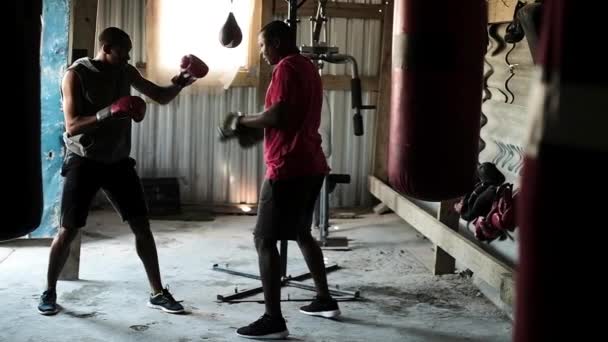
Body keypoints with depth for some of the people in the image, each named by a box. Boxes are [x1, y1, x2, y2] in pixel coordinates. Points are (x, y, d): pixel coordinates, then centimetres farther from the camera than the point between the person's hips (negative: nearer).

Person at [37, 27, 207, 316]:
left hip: (118, 161, 5)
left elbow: (160, 96, 14)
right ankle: (49, 292, 18)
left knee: (142, 225, 1)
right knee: (67, 231, -3)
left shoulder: (126, 72, 5)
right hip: (84, 162, -5)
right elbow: (72, 126, -20)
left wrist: (179, 83, -6)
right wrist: (106, 114, -34)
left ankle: (157, 293, 8)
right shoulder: (76, 74, -12)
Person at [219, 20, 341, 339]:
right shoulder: (308, 67, 18)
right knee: (302, 233, 23)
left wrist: (241, 121, -7)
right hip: (310, 165, 10)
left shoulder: (286, 68, -11)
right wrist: (251, 127, 14)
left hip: (288, 168, -10)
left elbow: (277, 115, -22)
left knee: (265, 240, -6)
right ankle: (324, 299, 30)